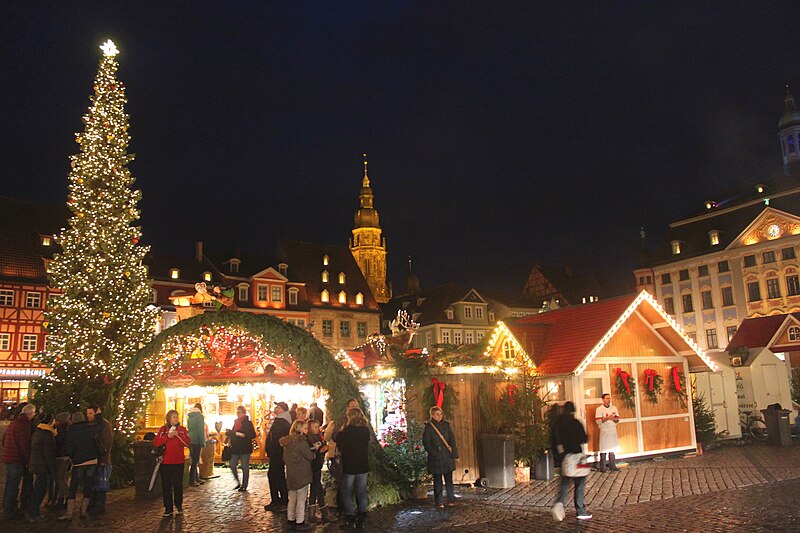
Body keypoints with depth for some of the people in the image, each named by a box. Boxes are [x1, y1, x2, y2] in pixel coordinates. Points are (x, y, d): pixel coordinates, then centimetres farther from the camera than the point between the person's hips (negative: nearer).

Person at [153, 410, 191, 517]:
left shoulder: (182, 429, 6)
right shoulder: (163, 429, 7)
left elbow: (188, 443, -4)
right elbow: (155, 443, -3)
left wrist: (178, 435, -15)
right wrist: (167, 436, -13)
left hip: (178, 461, 0)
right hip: (165, 462, 1)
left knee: (178, 485, 4)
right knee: (166, 485, 2)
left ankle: (179, 506, 18)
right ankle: (168, 508, 10)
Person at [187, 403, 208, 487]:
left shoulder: (189, 417, 12)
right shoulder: (200, 416, -9)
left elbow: (188, 429, 17)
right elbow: (201, 430, -13)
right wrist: (203, 442, -11)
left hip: (190, 441, 7)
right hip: (196, 441, -7)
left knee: (195, 460, 15)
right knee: (195, 461, -2)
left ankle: (196, 478, 20)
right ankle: (192, 480, -2)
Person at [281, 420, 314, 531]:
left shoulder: (287, 442, 8)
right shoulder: (301, 441, -18)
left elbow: (284, 458, 16)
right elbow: (310, 456, -12)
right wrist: (313, 449, 6)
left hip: (290, 475, 7)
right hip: (301, 475, -7)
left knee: (292, 499, 16)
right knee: (301, 499, 2)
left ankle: (291, 521, 22)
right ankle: (300, 523, 6)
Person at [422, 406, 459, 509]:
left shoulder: (446, 425, 7)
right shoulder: (429, 426, -5)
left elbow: (452, 439, 8)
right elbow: (426, 442, -7)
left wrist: (454, 453, -1)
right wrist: (434, 454, -14)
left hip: (447, 457, 4)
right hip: (436, 458, -3)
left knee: (449, 479, 8)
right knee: (437, 480, 3)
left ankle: (451, 500, 19)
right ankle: (439, 502, 12)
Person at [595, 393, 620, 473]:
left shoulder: (614, 408, 10)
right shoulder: (599, 409, -5)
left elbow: (617, 419, 11)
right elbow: (598, 421, -12)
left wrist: (615, 419, -12)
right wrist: (607, 418, -21)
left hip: (613, 430, 5)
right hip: (604, 431, -5)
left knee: (612, 448, 7)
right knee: (604, 450, -5)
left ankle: (612, 465, 17)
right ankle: (602, 467, 0)